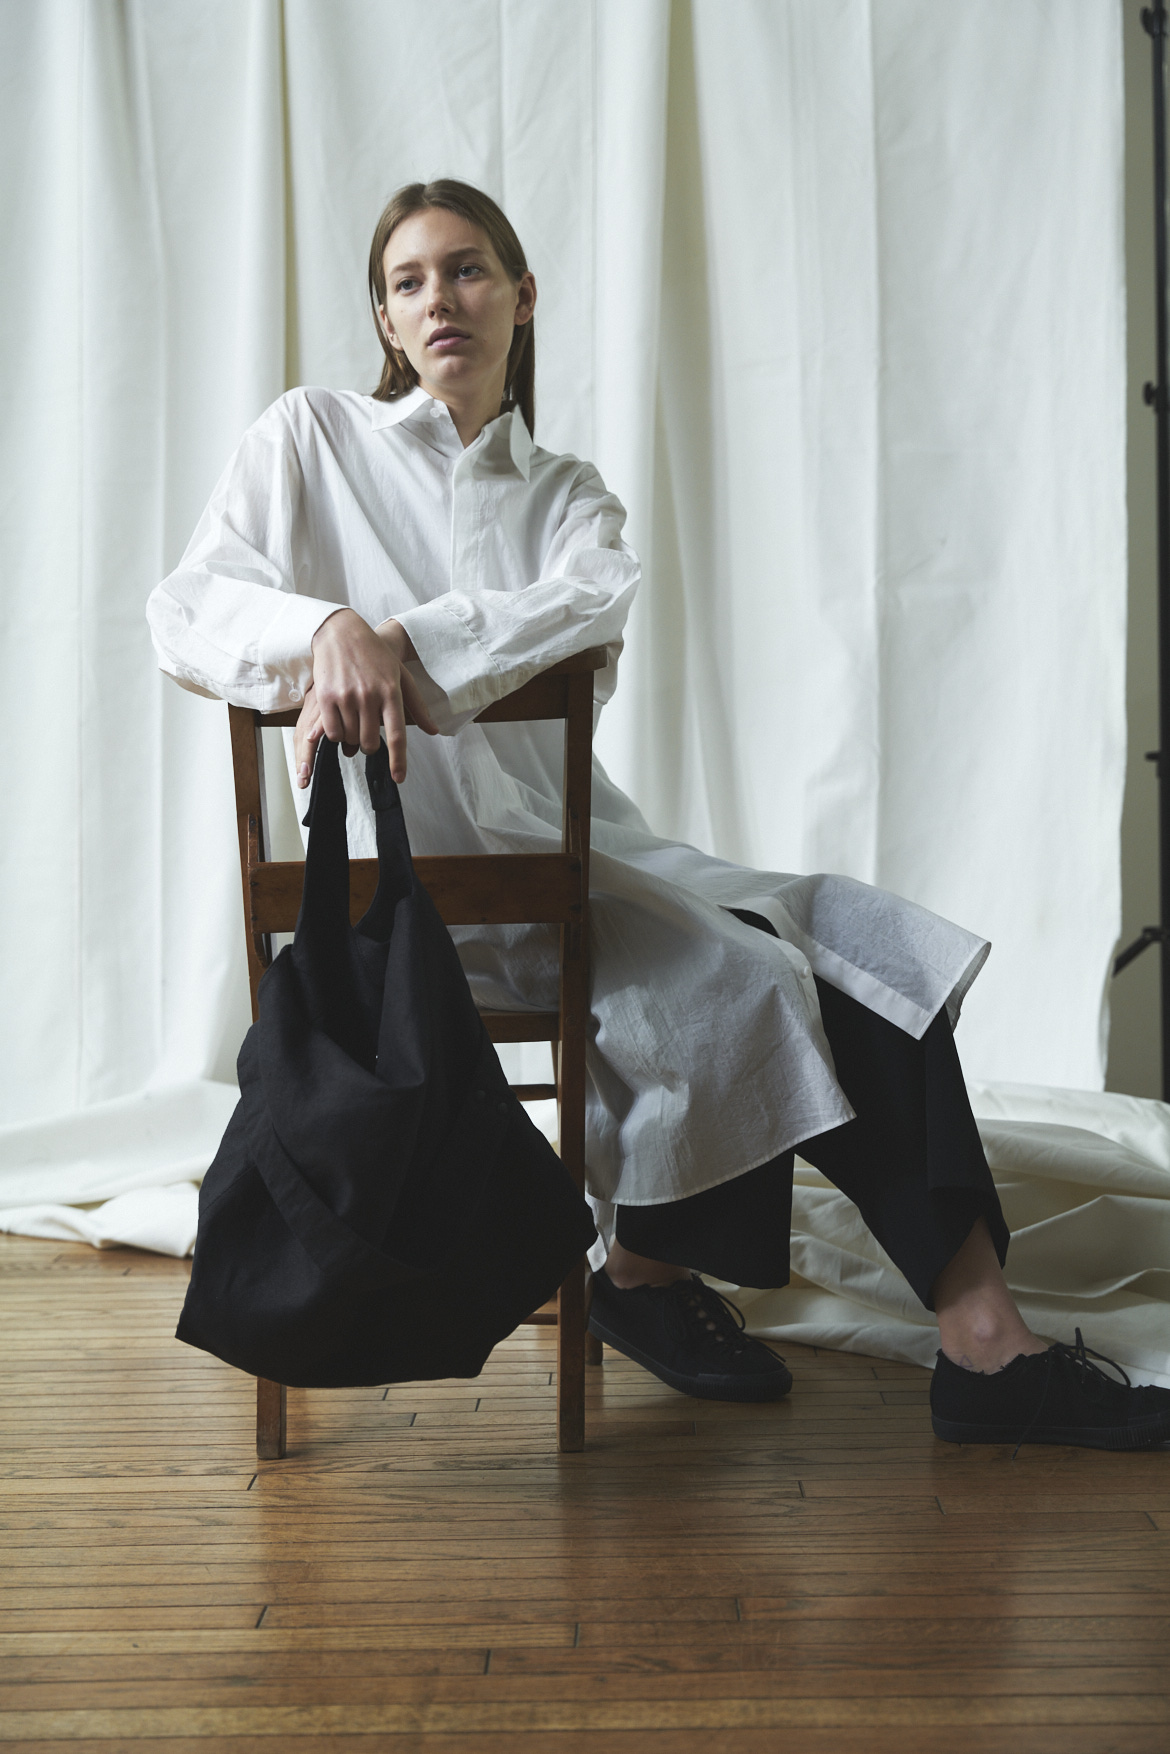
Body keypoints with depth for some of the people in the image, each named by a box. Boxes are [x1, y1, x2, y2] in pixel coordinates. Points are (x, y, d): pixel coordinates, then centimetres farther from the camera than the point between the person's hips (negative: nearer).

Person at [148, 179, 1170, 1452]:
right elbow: (188, 610, -7)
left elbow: (595, 600, -8)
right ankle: (646, 1268, -3)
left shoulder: (567, 491, 17)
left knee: (873, 953, -15)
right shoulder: (316, 438, 8)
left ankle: (984, 1343, -16)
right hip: (429, 862, -5)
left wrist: (402, 640, -27)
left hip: (576, 841, 5)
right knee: (736, 977, -26)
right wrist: (332, 629, -30)